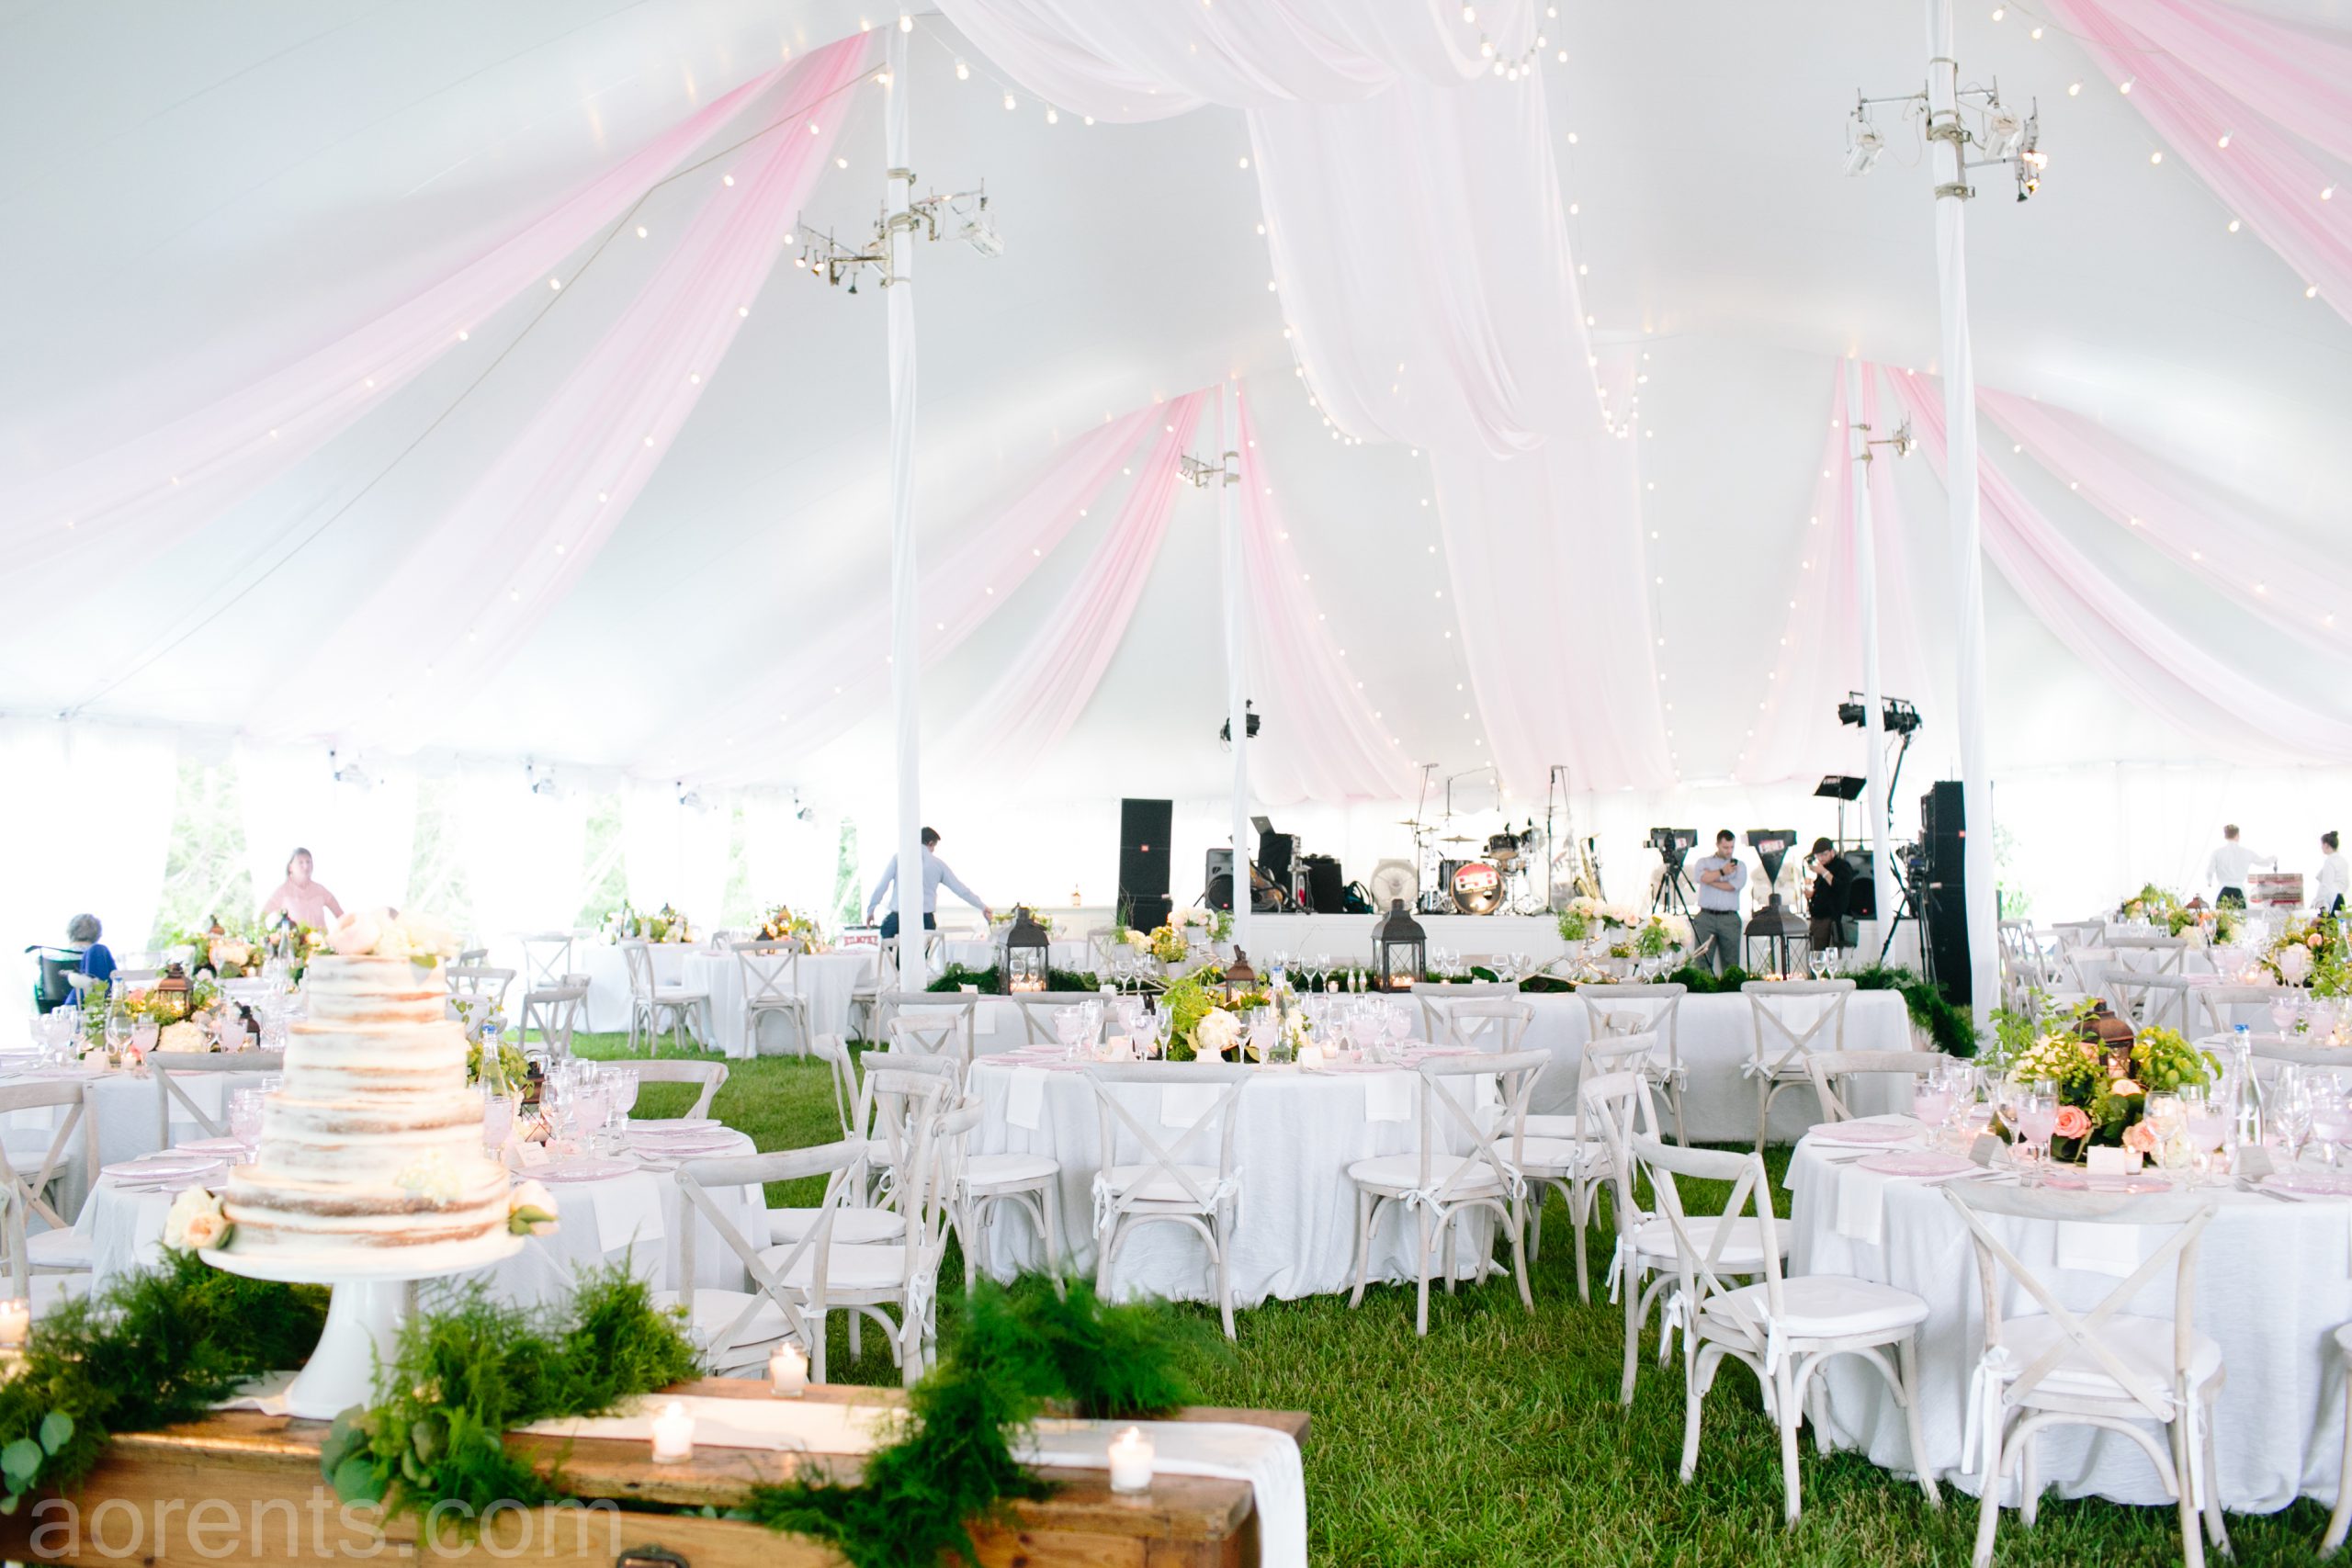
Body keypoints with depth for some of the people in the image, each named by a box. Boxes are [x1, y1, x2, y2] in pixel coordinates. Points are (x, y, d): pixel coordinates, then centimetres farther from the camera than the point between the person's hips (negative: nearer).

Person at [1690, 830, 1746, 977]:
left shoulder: (1739, 865, 14)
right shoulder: (1704, 862, 13)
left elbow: (1734, 885, -5)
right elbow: (1703, 877, -10)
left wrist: (1712, 879, -2)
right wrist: (1722, 872, -4)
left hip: (1730, 919, 1)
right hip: (1706, 917, -1)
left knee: (1731, 962, 0)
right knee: (1702, 960, -7)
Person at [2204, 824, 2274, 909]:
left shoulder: (2217, 851, -1)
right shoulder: (2246, 852, 5)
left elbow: (2209, 871, -4)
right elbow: (2264, 862, 20)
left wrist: (2209, 881, 19)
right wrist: (2273, 857, 43)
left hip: (2223, 892, -1)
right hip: (2239, 893, 1)